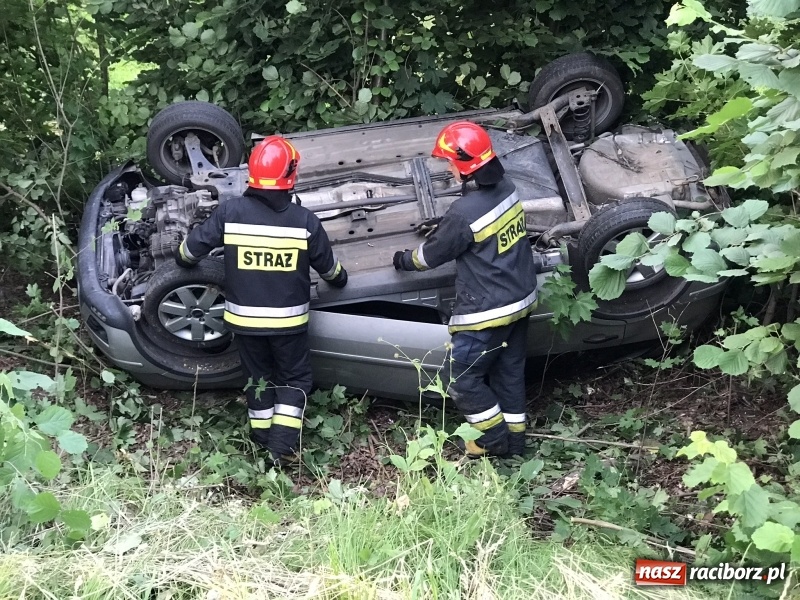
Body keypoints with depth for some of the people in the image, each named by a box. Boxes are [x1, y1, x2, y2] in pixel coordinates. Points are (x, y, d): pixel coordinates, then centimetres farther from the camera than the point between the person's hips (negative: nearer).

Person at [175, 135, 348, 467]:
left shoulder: (230, 211, -11)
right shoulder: (304, 220, -11)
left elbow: (192, 247, 0)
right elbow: (327, 265, 4)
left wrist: (184, 260, 24)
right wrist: (340, 279, 27)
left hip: (244, 317, 2)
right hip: (288, 319, -1)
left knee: (258, 376, 21)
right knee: (294, 378, 16)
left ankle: (263, 438, 31)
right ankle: (282, 444, 5)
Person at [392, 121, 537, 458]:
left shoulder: (465, 211, -26)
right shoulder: (505, 187, -2)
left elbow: (433, 254, -9)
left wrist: (404, 260, 10)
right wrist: (443, 224, 22)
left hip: (487, 311, -9)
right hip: (520, 300, 9)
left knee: (462, 379, 8)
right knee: (509, 372, 20)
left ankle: (495, 438, 19)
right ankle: (514, 439, 33)